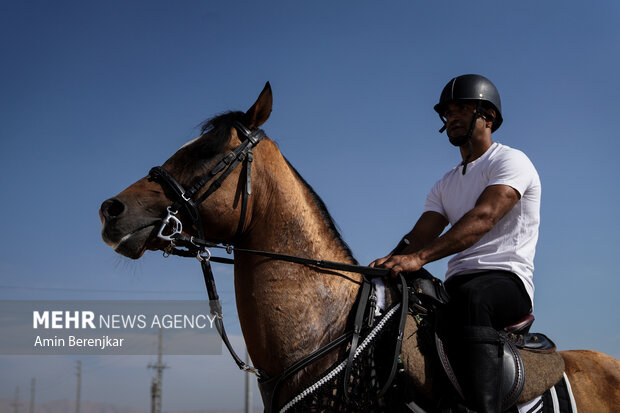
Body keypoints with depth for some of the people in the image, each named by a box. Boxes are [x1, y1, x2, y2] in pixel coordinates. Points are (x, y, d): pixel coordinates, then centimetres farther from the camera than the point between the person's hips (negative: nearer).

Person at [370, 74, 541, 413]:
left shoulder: (511, 162, 0)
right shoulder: (445, 185, 24)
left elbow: (483, 218, -18)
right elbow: (419, 235, 10)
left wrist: (419, 257, -32)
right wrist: (388, 263, -13)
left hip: (506, 277, -7)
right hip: (457, 286, 7)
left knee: (471, 297, -41)